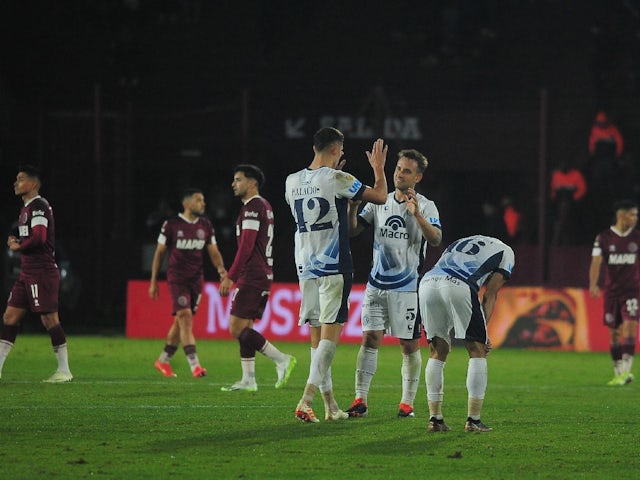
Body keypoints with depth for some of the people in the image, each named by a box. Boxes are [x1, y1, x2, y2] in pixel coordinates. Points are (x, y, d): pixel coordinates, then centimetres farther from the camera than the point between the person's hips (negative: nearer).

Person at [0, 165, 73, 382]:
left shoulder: (38, 206, -13)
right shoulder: (27, 208, 19)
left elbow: (39, 237, -24)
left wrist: (18, 246, -9)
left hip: (42, 272, -10)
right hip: (27, 273, 10)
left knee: (49, 318, -6)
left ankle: (64, 370, 0)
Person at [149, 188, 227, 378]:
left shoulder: (206, 226, 8)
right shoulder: (172, 224, -5)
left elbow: (213, 252, 9)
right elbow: (160, 252, 1)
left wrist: (220, 268, -13)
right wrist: (153, 282, 2)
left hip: (196, 279, 5)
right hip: (177, 278, -5)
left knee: (180, 322, 9)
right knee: (185, 318, -16)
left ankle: (163, 360, 24)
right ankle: (194, 365, -22)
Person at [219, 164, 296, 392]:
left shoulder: (252, 208, -12)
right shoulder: (265, 206, 19)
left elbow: (246, 246, -19)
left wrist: (230, 277, -18)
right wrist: (236, 277, 26)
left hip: (252, 277, -10)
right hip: (263, 275, 10)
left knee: (237, 328, -12)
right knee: (245, 327, 10)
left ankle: (281, 360, -14)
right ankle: (248, 380, 8)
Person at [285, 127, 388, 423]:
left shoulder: (293, 182, 7)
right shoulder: (337, 180, -10)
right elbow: (380, 197, -1)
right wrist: (378, 169, 16)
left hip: (306, 267, 6)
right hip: (334, 267, -6)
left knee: (317, 336, 10)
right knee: (330, 334, -7)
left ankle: (331, 406, 14)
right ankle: (306, 400, -19)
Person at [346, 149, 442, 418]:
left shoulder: (425, 206, -2)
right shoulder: (379, 202, 10)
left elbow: (435, 239, -17)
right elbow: (353, 231, 7)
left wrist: (417, 215, -30)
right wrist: (353, 206, -10)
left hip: (407, 287, -3)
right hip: (377, 284, 3)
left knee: (409, 345, 1)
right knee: (370, 339, -3)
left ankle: (407, 403, 9)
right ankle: (360, 400, -2)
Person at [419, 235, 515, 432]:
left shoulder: (460, 244, 41)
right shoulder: (505, 252, 25)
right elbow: (490, 294, 14)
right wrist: (484, 332, 10)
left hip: (427, 283, 5)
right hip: (458, 287, -5)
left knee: (437, 351, 19)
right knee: (477, 350, 10)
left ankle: (435, 418, 16)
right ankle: (473, 420, 5)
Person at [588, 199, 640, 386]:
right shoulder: (603, 238, -2)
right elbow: (596, 262, -10)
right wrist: (593, 285, -25)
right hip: (611, 291, 1)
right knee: (614, 332, 5)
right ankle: (619, 373, 15)